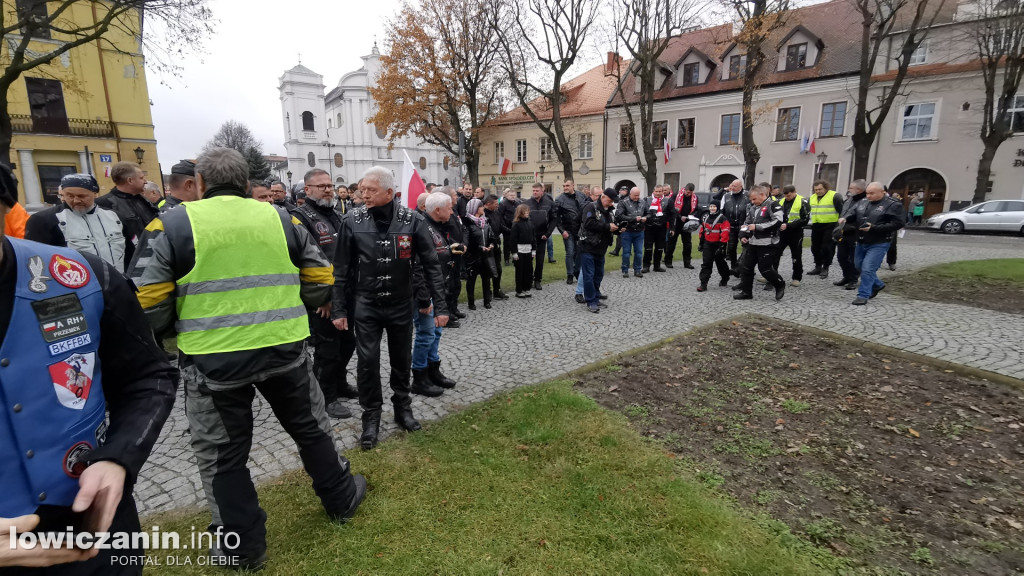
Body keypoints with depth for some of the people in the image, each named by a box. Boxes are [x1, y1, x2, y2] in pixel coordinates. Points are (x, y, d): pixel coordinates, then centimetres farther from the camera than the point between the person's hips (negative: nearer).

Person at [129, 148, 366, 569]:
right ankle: (341, 499, 39)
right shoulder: (280, 219, 3)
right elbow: (321, 282, 6)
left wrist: (169, 331, 13)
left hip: (213, 360, -2)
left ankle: (243, 546, 31)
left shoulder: (172, 225, -5)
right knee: (311, 427, 22)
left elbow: (148, 304, -7)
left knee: (222, 455, 16)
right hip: (285, 350, 3)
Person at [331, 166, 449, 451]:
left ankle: (402, 407, 35)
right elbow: (342, 269, -2)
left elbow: (431, 265, -7)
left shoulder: (412, 220, -11)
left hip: (401, 303, 0)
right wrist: (338, 309, -2)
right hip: (365, 304, 0)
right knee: (367, 361, 1)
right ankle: (371, 417, 20)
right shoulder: (353, 220, -9)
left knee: (402, 360, 13)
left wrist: (440, 306, -9)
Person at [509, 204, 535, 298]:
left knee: (529, 270, 9)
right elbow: (513, 239, -10)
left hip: (529, 251, 6)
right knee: (520, 271, 1)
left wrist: (534, 250, 9)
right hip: (519, 251, -6)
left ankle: (526, 289, 21)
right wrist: (514, 252, -13)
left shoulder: (530, 223, 9)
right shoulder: (516, 224, -9)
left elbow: (534, 237, 13)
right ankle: (519, 291, 10)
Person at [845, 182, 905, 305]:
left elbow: (898, 223, -16)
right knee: (859, 266, 18)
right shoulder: (863, 202, 7)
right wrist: (845, 219, -20)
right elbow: (853, 213, 5)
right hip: (861, 242, 7)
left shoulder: (893, 205, -11)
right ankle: (878, 285, 39)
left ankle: (863, 295, -1)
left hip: (878, 244, -7)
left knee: (867, 269, -11)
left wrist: (874, 228, -23)